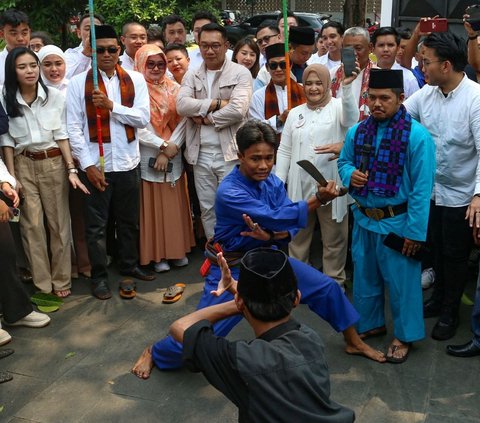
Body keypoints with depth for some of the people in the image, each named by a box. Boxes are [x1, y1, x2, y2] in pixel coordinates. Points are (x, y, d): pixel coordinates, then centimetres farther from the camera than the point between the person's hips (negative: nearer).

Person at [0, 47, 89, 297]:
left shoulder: (55, 96, -4)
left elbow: (62, 135, 0)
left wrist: (72, 170, -6)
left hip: (53, 163, 0)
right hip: (23, 166, 0)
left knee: (59, 222, 6)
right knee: (32, 225, 2)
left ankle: (61, 280, 19)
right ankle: (42, 284, 13)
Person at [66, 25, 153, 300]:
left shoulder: (136, 80, 5)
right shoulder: (78, 83, -2)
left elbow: (144, 118, -4)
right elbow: (74, 126, -6)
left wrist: (111, 105, -16)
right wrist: (87, 164, -12)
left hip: (128, 162, 3)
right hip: (95, 164, -2)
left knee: (129, 220, 16)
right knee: (96, 224, 6)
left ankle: (130, 265, 34)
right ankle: (99, 276, 20)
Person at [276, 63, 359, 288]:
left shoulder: (338, 107, 0)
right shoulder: (295, 113, 11)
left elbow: (352, 118, -25)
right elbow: (284, 151, 10)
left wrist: (346, 86, -40)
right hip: (300, 187, 4)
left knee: (334, 239, 8)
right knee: (297, 237, 16)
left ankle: (334, 282, 24)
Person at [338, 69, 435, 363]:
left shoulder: (417, 136, -15)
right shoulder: (357, 132, 1)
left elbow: (422, 188, -16)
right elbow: (344, 161, 16)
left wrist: (415, 231, -16)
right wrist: (350, 174, -9)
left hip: (397, 224, -5)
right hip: (363, 220, 5)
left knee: (402, 281, 8)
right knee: (364, 277, 19)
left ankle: (405, 335, 28)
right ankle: (370, 324, 40)